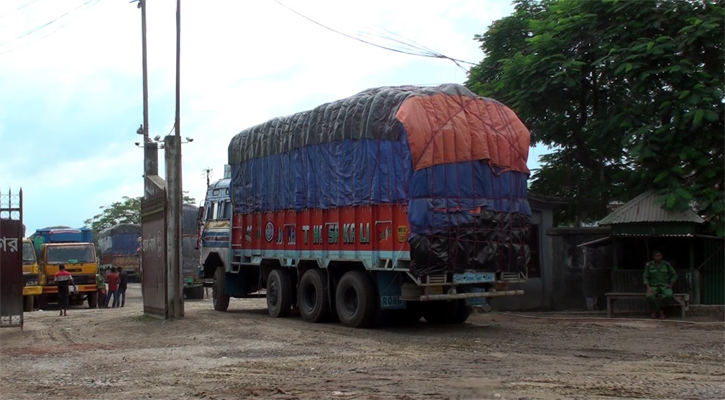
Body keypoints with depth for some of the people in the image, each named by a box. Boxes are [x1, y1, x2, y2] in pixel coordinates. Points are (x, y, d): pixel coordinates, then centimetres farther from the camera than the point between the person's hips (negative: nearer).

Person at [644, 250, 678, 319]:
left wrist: (670, 285, -8)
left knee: (669, 295, -36)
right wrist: (649, 288, -19)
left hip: (665, 287, 0)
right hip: (654, 287, 0)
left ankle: (656, 310, -12)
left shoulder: (666, 264, -4)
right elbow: (645, 277, -4)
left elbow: (674, 275, 5)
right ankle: (661, 312, -14)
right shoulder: (649, 265, -6)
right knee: (649, 296, -36)